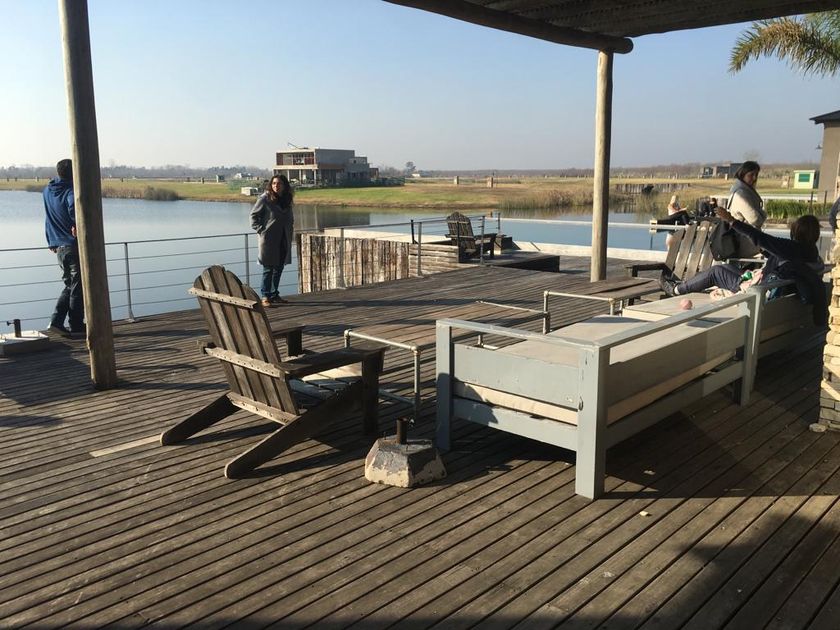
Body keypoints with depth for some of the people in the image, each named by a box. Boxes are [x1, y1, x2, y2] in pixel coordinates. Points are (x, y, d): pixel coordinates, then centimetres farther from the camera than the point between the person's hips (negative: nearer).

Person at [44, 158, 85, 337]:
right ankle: (77, 326, 8)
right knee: (78, 287, 2)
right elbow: (73, 206, -37)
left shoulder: (48, 190, 9)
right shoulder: (71, 191, -13)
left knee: (69, 285, 18)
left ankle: (56, 321, 8)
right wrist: (78, 226, -24)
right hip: (75, 245, -7)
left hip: (59, 247, 7)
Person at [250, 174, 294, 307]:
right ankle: (265, 297, 0)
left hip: (284, 240, 6)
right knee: (268, 268, -5)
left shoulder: (287, 200, 11)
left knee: (279, 268, 10)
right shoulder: (265, 199, -7)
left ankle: (274, 295, 21)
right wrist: (260, 229, -10)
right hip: (269, 239, -6)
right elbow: (254, 215, -2)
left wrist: (290, 230, 13)